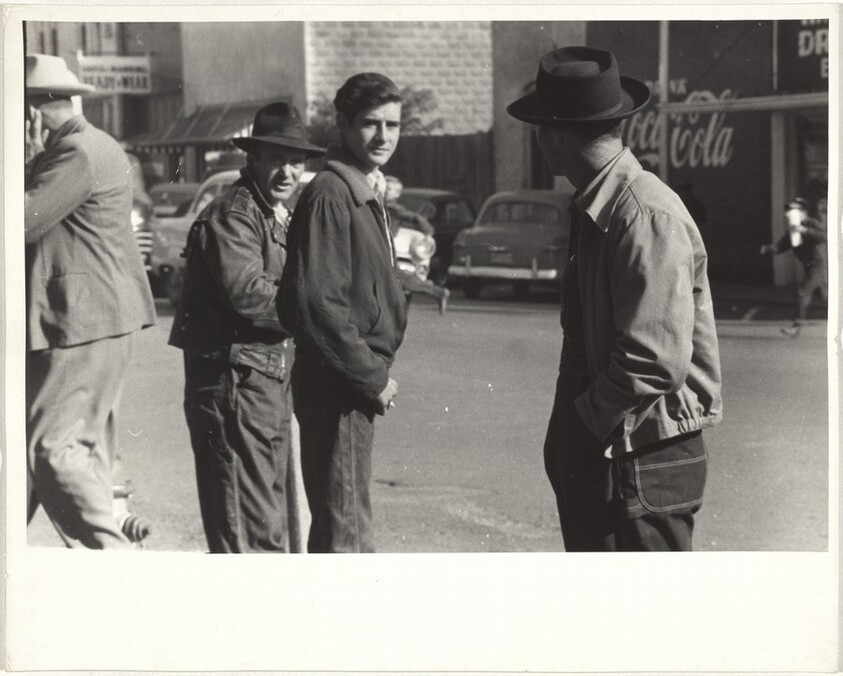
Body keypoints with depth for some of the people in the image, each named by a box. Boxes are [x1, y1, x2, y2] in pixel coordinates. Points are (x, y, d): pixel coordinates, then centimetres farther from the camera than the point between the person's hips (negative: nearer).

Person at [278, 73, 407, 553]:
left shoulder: (369, 193, 15)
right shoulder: (330, 194, -16)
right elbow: (317, 303, -23)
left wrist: (377, 372, 11)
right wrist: (372, 377, -17)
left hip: (360, 382, 10)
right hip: (339, 387, -10)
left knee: (339, 520, 18)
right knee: (345, 528, -4)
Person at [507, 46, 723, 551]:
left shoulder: (647, 218, -20)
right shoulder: (595, 211, 9)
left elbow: (658, 362, -26)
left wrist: (588, 417, -14)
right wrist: (570, 425, 6)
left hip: (641, 467, -9)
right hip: (594, 459, 10)